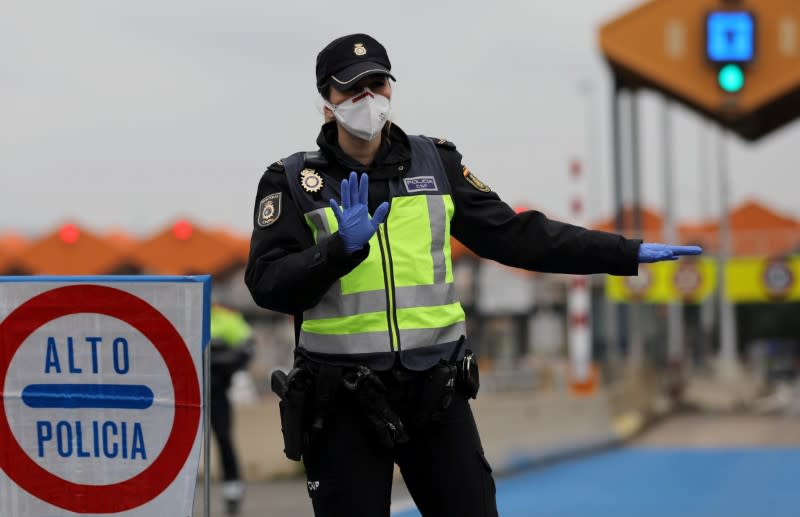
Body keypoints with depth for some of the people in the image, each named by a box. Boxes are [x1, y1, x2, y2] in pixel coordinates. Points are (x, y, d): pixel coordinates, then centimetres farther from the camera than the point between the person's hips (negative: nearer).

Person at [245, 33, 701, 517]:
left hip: (435, 390, 3)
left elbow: (513, 235, 6)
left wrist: (627, 253, 3)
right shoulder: (293, 181, -1)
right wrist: (343, 248, -25)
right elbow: (269, 286, -9)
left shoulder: (435, 163, 7)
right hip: (342, 402, -2)